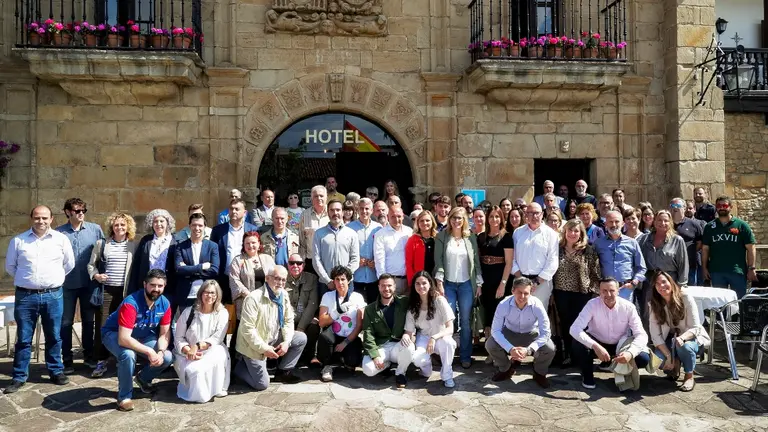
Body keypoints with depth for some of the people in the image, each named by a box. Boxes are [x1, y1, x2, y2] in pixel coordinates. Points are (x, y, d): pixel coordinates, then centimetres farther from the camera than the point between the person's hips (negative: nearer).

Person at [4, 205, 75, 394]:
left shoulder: (61, 239, 1)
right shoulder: (18, 241, 1)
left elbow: (69, 264, 10)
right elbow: (10, 267, 12)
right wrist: (26, 280, 13)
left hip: (53, 295, 0)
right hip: (25, 296, 0)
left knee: (54, 337, 10)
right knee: (23, 339, 7)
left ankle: (56, 371, 23)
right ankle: (19, 377, 18)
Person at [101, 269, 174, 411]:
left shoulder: (165, 304, -16)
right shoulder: (131, 303, -34)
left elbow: (164, 334, -8)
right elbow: (123, 339, -39)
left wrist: (160, 352, -27)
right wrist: (149, 351, -37)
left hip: (142, 336, 6)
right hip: (114, 334, -5)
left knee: (167, 358, -11)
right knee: (128, 355, -36)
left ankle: (143, 379, 21)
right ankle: (124, 397, -12)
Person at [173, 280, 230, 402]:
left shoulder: (222, 313, 0)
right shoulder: (189, 312, 2)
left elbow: (217, 338, -7)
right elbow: (178, 338, 0)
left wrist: (198, 346, -21)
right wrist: (188, 351, -19)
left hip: (212, 352, 0)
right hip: (188, 355, 0)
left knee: (218, 356, -34)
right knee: (196, 370, -31)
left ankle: (217, 389, -12)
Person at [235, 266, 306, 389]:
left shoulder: (284, 295, -3)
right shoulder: (253, 298, -25)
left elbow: (288, 320, 3)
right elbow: (247, 329, -25)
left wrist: (286, 341, -13)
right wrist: (264, 348, -24)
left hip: (274, 339, 7)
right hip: (254, 346, -7)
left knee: (301, 338, -6)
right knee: (262, 384, -8)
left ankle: (283, 372, 9)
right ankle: (241, 366, 21)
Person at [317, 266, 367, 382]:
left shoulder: (358, 297, -1)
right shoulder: (327, 296, 2)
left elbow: (359, 325, -4)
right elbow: (322, 323, -5)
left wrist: (345, 342, -12)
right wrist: (338, 312, -18)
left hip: (351, 338, 0)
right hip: (333, 336, 1)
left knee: (353, 361, -29)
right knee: (324, 336, -35)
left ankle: (345, 359, 11)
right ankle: (327, 366, -5)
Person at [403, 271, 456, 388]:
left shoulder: (439, 300, -18)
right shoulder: (412, 305, -8)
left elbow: (450, 329, -21)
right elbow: (409, 331, -5)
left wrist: (434, 338, -36)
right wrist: (406, 336, -29)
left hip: (440, 337, -2)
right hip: (424, 338, 2)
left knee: (447, 342, -38)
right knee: (417, 359, -30)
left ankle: (447, 376, -10)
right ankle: (426, 370, 10)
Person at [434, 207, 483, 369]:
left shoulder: (471, 237, 5)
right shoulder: (442, 237, 1)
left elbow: (476, 261, 6)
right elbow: (438, 261, -3)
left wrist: (479, 283, 2)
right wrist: (439, 282, -11)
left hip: (466, 284, 1)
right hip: (448, 284, -1)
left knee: (466, 320, 3)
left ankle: (465, 356, 14)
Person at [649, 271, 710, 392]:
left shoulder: (686, 298, -19)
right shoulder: (655, 305, -12)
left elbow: (695, 328, -21)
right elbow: (655, 335, -15)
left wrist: (681, 338, -42)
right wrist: (668, 356, -25)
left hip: (691, 338, -2)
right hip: (669, 341, 2)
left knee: (684, 346, -37)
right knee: (658, 359, -26)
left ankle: (689, 376, -9)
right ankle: (675, 365, 10)